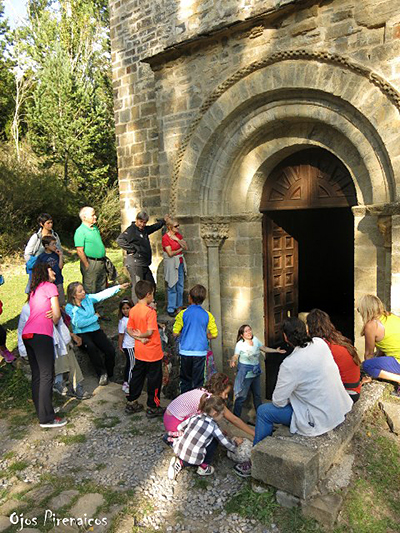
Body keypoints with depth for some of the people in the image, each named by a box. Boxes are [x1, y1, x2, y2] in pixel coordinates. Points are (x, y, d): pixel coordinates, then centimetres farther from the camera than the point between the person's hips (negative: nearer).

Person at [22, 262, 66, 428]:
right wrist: (54, 320, 17)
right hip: (41, 334, -8)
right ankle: (47, 419, -4)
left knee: (37, 376, 11)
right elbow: (57, 315, -3)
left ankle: (42, 413, 18)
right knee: (46, 376, -6)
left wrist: (51, 316, 1)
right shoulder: (50, 286, 2)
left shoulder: (34, 290, 26)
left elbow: (38, 311, 16)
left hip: (27, 334, 8)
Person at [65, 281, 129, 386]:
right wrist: (95, 317, -7)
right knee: (91, 347, -34)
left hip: (95, 330, 4)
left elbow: (103, 294, -1)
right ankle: (102, 373, -15)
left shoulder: (88, 298, 4)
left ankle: (108, 374, 10)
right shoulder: (69, 307, -8)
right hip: (82, 333, -4)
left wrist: (119, 287, -8)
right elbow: (79, 323, -16)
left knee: (110, 350, -15)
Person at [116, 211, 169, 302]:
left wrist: (163, 221, 41)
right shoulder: (131, 230, -12)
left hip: (144, 264, 9)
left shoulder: (145, 229, 15)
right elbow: (120, 240, -24)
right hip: (134, 263, -9)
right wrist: (132, 249, -19)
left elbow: (154, 227, 36)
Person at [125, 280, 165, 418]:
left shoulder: (133, 310, 0)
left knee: (137, 377, 20)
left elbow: (129, 330, 2)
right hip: (153, 353, -7)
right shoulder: (150, 311, -21)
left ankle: (131, 403, 31)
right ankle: (152, 408, 19)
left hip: (139, 352, 7)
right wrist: (141, 335, -6)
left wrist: (140, 338, -9)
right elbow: (150, 332, -24)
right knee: (154, 380, 8)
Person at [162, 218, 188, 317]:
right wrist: (180, 249, -7)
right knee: (172, 287, -2)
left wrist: (177, 239, -11)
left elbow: (186, 247, 2)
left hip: (180, 262, 7)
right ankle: (171, 309, 8)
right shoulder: (165, 238, -13)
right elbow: (170, 253, -18)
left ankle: (179, 306, 23)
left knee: (180, 286, 11)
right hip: (171, 264, -7)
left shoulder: (178, 235, 8)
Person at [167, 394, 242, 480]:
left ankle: (180, 462, 15)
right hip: (193, 460, -5)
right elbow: (226, 443, 4)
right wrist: (235, 442, 24)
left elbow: (180, 427, 17)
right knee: (214, 440, 10)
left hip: (178, 451, 5)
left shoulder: (195, 417, 6)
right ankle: (203, 467, 11)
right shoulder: (213, 426, -6)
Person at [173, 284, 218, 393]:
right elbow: (214, 334, -1)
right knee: (198, 381, 9)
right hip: (200, 352, 0)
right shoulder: (207, 315, -2)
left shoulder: (183, 314, -6)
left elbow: (175, 333, -5)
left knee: (185, 380, 15)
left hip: (186, 351, 0)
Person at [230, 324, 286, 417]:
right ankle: (235, 417, 9)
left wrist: (277, 350, 10)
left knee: (257, 395, 21)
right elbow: (235, 356, -18)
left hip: (256, 372, 6)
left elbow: (264, 348, 13)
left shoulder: (255, 339, 1)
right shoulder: (240, 344, -14)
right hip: (245, 374, -6)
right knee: (241, 396, -5)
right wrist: (232, 361, -39)